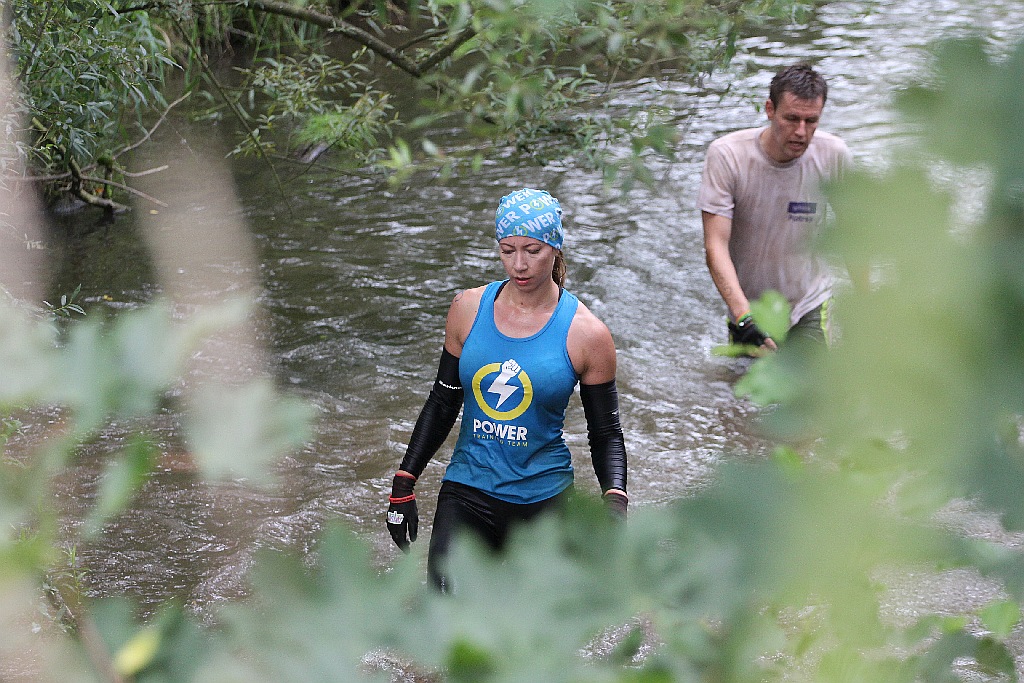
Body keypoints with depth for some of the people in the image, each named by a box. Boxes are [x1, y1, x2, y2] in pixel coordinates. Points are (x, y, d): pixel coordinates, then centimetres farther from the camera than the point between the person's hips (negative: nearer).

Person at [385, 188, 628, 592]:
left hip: (545, 501, -1)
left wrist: (615, 496, -19)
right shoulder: (468, 309, 0)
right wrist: (404, 483, 6)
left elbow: (606, 434, -1)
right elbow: (443, 404, 10)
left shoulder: (586, 334, -7)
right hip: (467, 491, 1)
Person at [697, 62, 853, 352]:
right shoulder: (726, 155, -19)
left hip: (810, 303, 1)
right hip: (745, 304, -1)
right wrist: (743, 317, -34)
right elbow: (716, 245, -22)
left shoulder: (834, 155, -12)